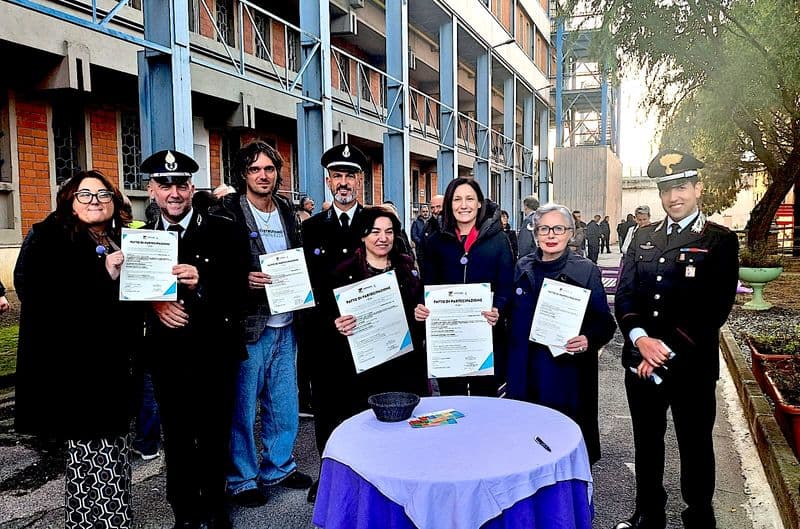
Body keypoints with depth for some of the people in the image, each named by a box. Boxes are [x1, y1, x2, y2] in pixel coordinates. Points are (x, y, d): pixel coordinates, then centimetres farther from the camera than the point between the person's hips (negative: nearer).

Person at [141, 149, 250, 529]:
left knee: (214, 437, 11)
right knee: (176, 438, 15)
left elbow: (239, 288, -11)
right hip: (166, 353, 3)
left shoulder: (224, 230, -6)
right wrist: (156, 305, -12)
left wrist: (201, 284, -28)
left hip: (214, 351, -3)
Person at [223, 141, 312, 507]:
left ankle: (279, 467, 34)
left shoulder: (288, 213, 11)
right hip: (248, 325, -6)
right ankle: (242, 479, 23)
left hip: (285, 325, 6)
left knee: (284, 404, 16)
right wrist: (243, 280, -25)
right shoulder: (228, 213, -8)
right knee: (243, 406, 5)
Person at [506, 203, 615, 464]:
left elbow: (605, 323, -4)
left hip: (567, 373, -3)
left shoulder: (586, 271, -4)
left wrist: (589, 340, -24)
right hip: (525, 373, 3)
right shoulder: (523, 268, 7)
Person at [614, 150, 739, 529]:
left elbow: (713, 309, -12)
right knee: (646, 442, 17)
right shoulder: (643, 237, 9)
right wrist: (641, 338, -13)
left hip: (692, 365, -4)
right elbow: (625, 295, 3)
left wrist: (667, 351, -16)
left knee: (695, 447, 12)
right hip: (641, 361, 4)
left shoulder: (720, 241, -4)